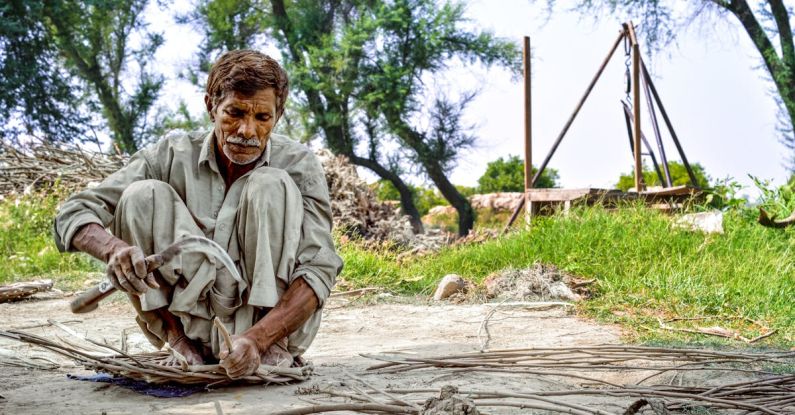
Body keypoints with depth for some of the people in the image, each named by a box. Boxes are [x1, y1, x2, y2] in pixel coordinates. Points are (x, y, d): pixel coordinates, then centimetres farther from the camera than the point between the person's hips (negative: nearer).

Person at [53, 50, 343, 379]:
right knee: (142, 195, -17)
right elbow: (73, 215, -8)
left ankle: (273, 349, -22)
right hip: (192, 323, 2)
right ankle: (178, 340, -13)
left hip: (273, 324, -1)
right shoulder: (173, 156, -4)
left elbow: (319, 269, -19)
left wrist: (257, 338, -36)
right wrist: (114, 248, -33)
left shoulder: (298, 164, -8)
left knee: (270, 186, -21)